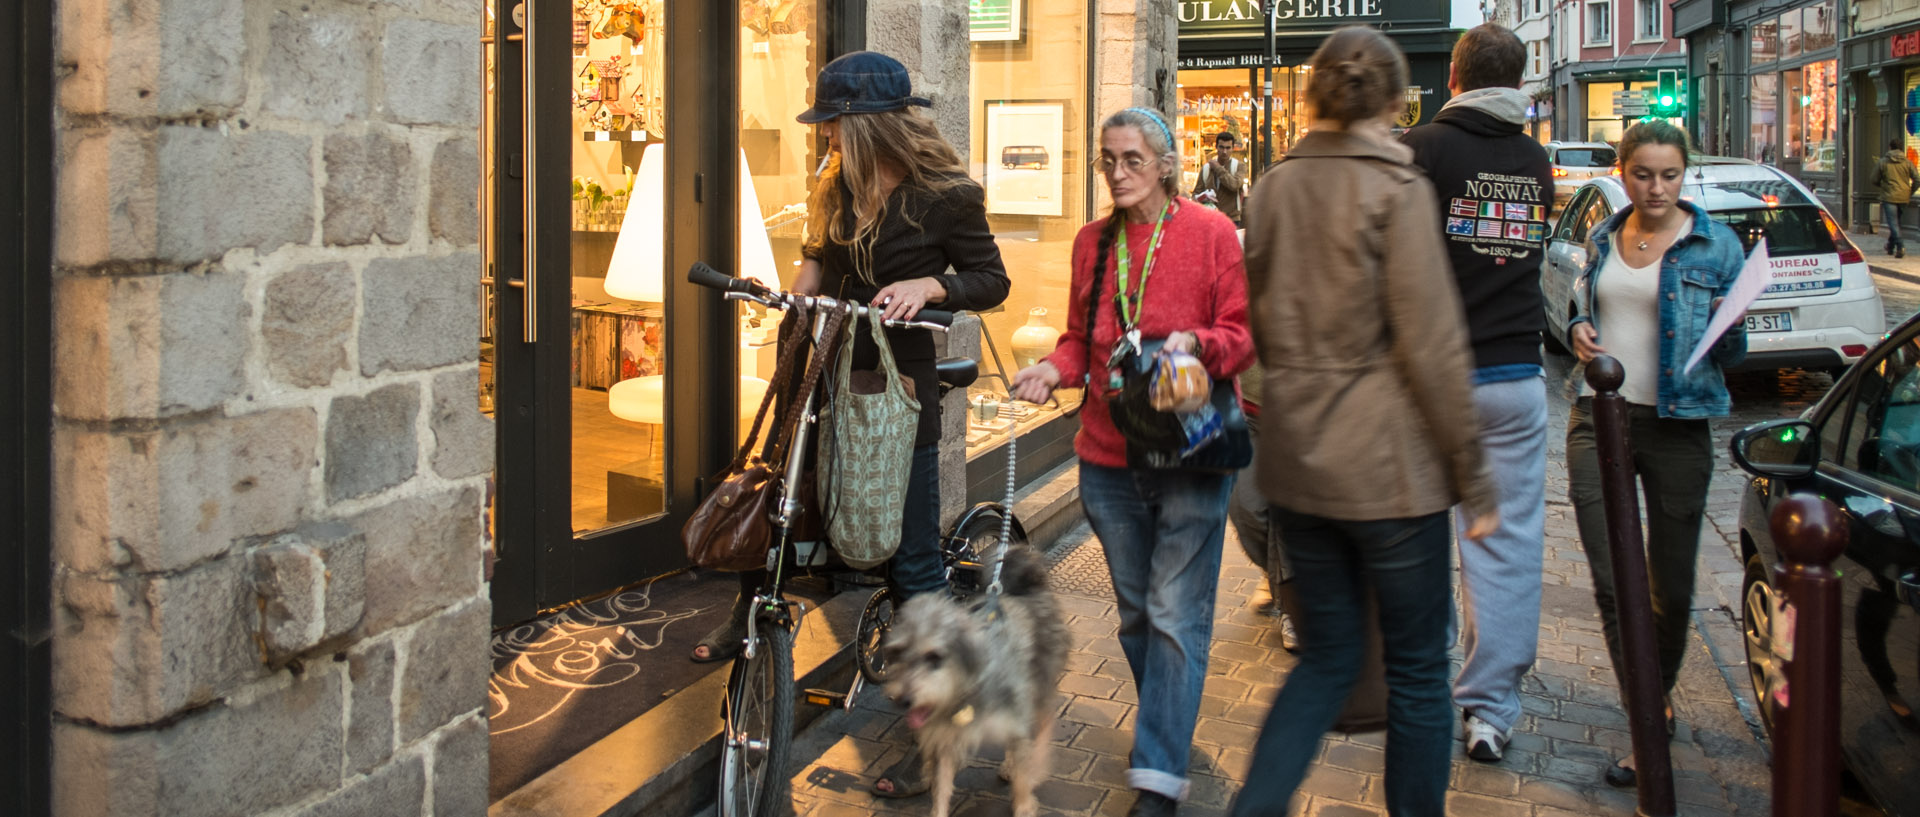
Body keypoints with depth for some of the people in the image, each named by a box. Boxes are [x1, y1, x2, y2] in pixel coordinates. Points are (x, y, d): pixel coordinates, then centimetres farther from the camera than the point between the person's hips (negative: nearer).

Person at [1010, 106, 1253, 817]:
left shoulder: (1211, 233, -4)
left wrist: (1196, 343, -23)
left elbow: (1244, 334, -4)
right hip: (1109, 456, 5)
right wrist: (1054, 367, -5)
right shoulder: (1092, 242, 10)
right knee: (1135, 611, 16)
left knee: (1176, 617, -5)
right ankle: (1169, 728, 37)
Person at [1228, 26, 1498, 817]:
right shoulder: (1395, 187, -11)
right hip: (1387, 462, -6)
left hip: (1294, 457, 6)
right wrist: (1473, 476, -7)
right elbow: (1431, 344, -13)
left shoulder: (1272, 188, 6)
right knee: (1416, 670, 10)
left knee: (1327, 657, 17)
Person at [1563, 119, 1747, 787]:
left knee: (1672, 585, 8)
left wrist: (1731, 326, -20)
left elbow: (1733, 356, 2)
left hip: (1677, 425, -2)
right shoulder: (1603, 239, 9)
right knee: (1613, 582, -5)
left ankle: (1659, 694, 34)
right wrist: (1579, 331, 0)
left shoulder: (1715, 245, 0)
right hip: (1599, 418, 2)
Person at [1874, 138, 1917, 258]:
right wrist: (1910, 193, 12)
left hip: (1889, 197, -4)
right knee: (1896, 222, 17)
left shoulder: (1883, 162, -3)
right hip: (1904, 198, 4)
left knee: (1893, 223, -6)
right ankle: (1891, 247, 26)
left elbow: (1875, 181, 2)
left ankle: (1900, 246, -24)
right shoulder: (1907, 162, 2)